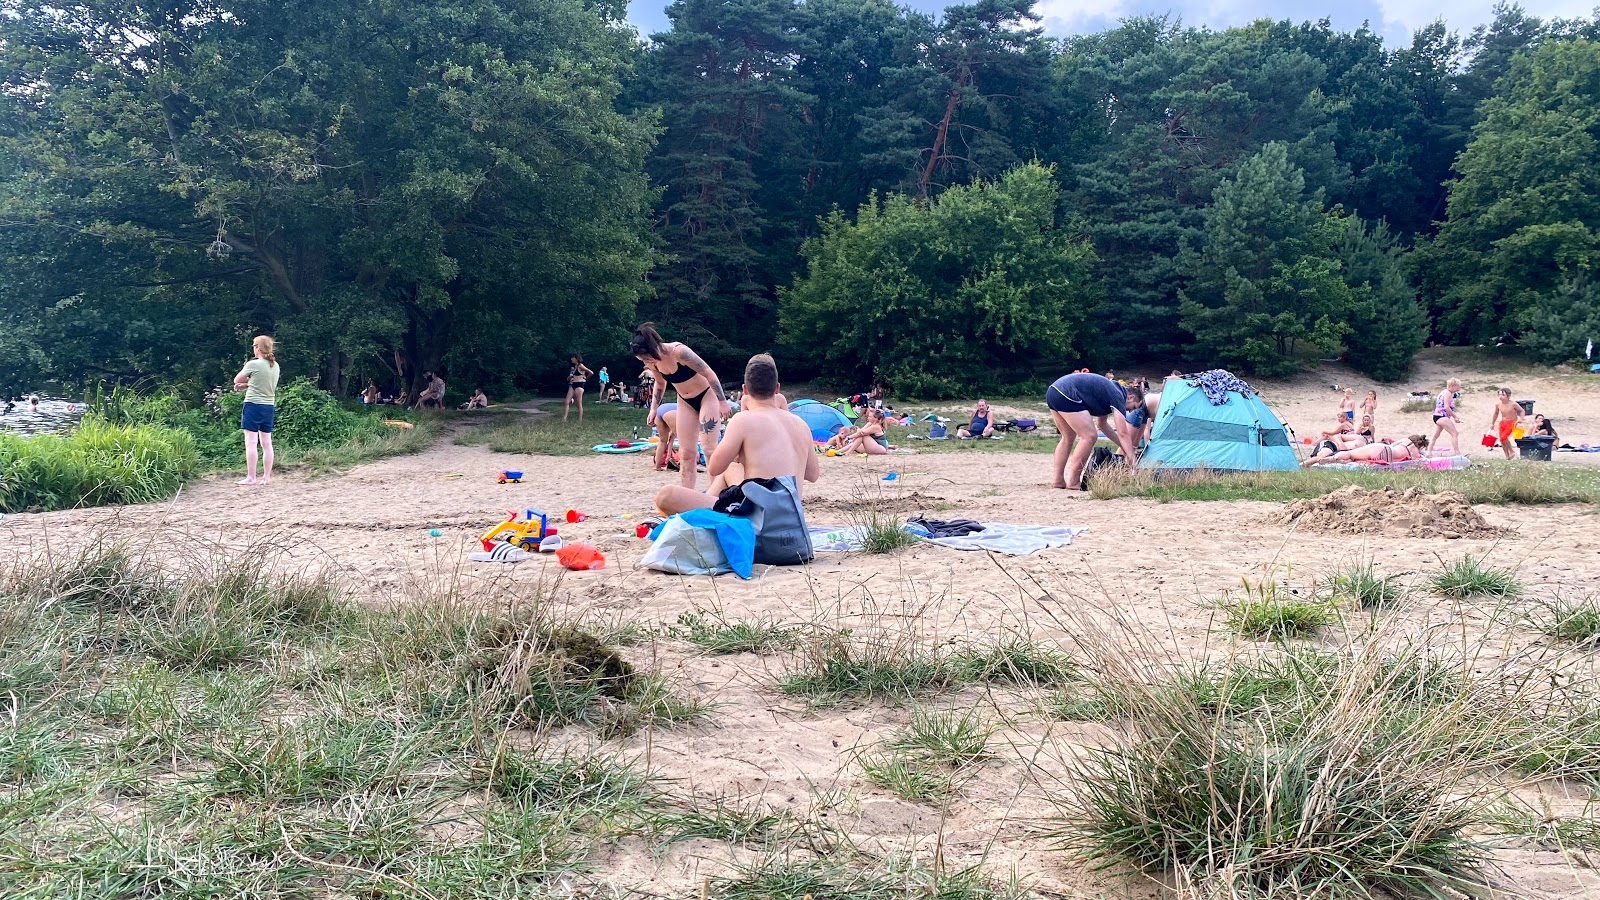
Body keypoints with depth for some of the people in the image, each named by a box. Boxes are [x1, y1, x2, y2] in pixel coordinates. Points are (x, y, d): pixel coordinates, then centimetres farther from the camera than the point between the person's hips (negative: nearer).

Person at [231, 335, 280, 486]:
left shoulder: (253, 364, -12)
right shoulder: (275, 366, 8)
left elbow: (236, 380, 1)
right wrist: (246, 385, 10)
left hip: (253, 405, -7)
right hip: (269, 406, 7)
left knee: (251, 443, -5)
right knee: (266, 443, 8)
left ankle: (250, 477, -6)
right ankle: (267, 477, 9)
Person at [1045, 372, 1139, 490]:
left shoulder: (1109, 392, 26)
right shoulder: (1118, 397, 0)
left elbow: (1102, 424, 36)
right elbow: (1123, 433, -6)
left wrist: (1124, 447, 34)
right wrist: (1133, 461, -7)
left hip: (1052, 392, 10)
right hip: (1065, 395, -10)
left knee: (1068, 438, 20)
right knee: (1089, 436, -5)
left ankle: (1057, 480, 17)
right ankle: (1073, 482, -3)